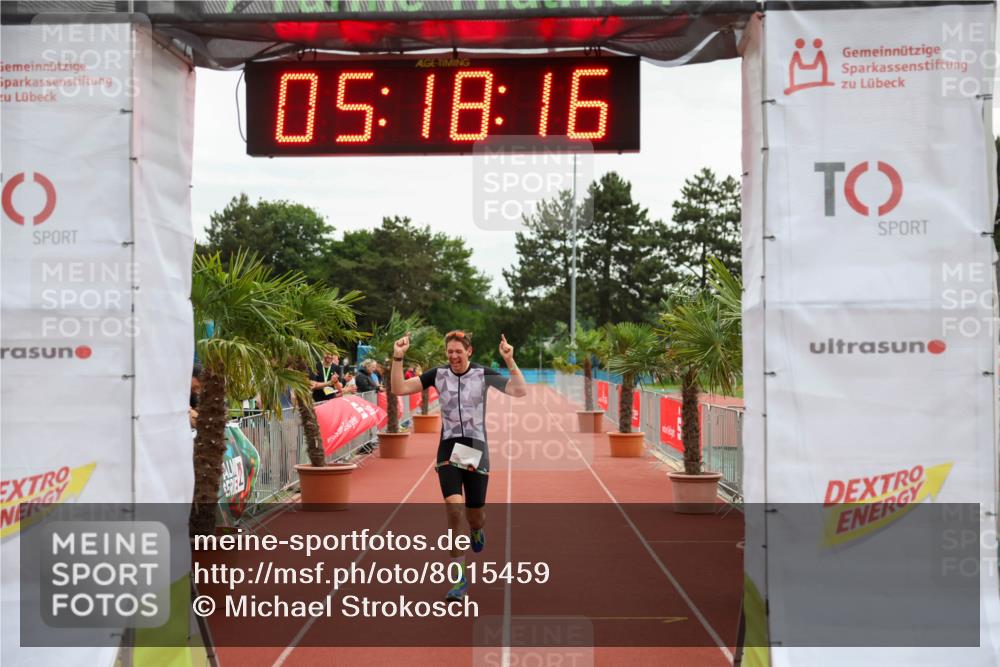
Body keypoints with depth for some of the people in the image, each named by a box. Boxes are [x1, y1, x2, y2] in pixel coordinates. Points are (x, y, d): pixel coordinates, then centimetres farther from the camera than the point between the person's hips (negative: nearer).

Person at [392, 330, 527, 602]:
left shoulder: (483, 374, -4)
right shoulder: (438, 374, 0)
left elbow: (520, 391, -13)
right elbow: (400, 388, -2)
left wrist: (510, 361, -24)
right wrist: (398, 358, -14)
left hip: (476, 450, 0)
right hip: (448, 449, 0)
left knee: (474, 517, 6)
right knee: (453, 508, -19)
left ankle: (477, 529, 49)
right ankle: (459, 578, -8)